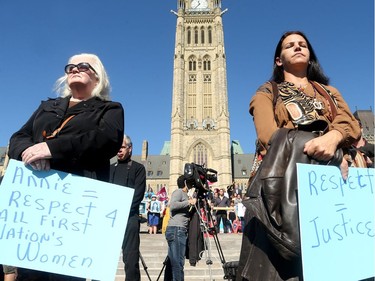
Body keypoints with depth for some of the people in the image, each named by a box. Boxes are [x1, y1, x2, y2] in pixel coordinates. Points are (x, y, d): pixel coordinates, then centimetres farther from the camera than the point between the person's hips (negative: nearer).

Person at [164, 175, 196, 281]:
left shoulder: (183, 194, 24)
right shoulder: (178, 192, -3)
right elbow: (172, 205, -20)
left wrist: (192, 202, 15)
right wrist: (189, 202, -13)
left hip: (180, 230, 9)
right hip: (176, 229, -9)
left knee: (172, 261, 10)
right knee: (178, 263, -10)